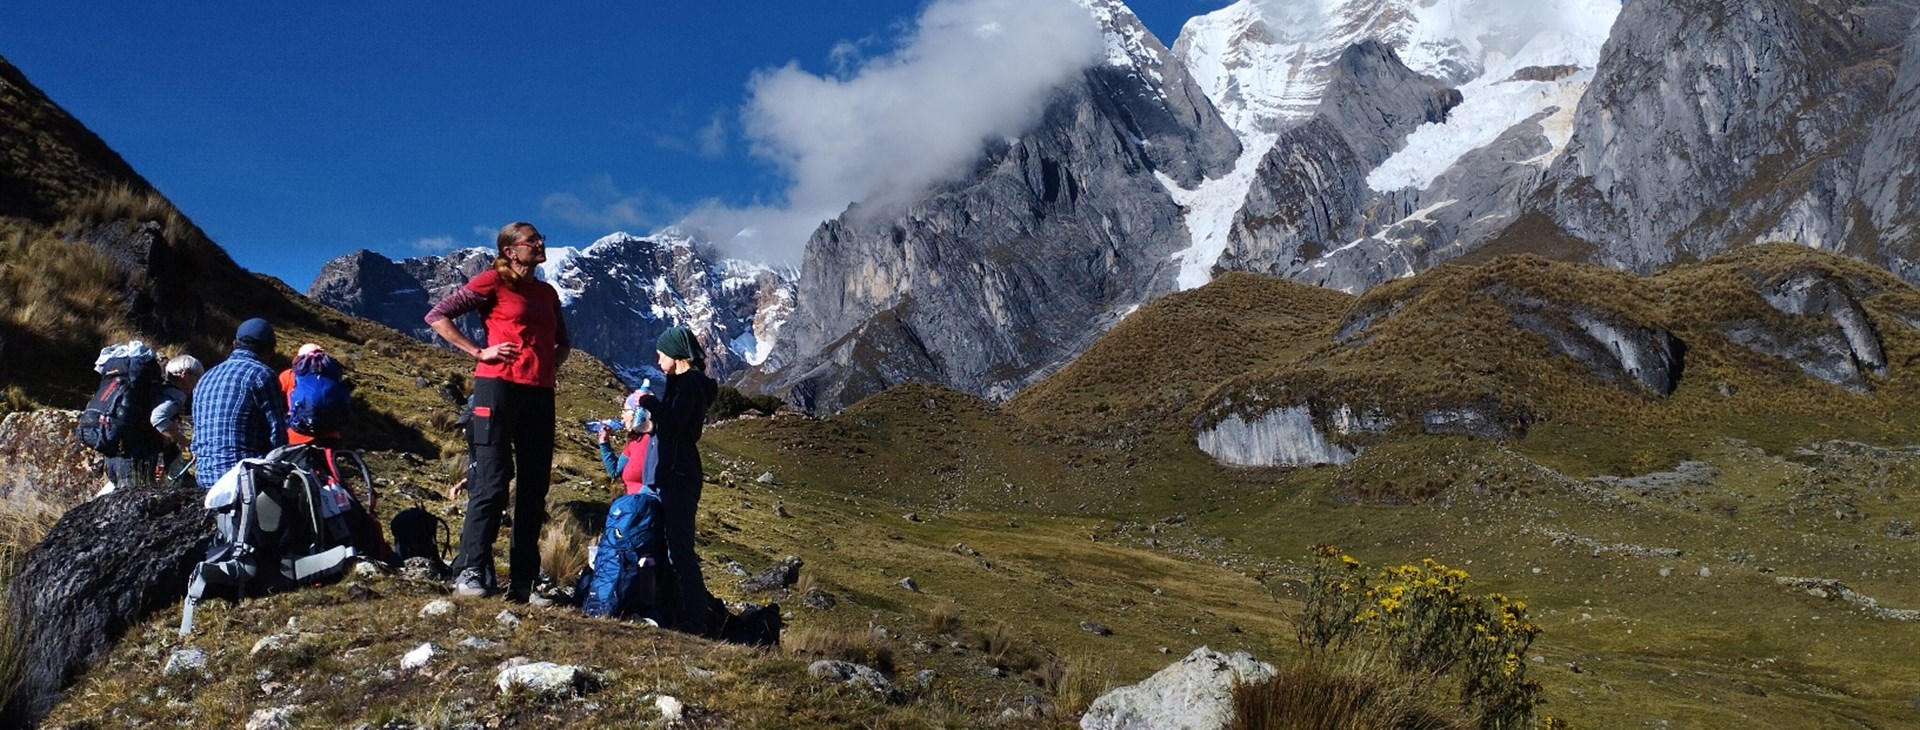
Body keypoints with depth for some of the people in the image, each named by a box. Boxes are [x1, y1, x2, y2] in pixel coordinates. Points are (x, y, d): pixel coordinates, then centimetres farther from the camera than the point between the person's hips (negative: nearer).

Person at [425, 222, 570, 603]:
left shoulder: (547, 293, 19)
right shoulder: (493, 282, 1)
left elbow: (563, 341, 33)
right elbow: (437, 316, -2)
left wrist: (551, 365, 13)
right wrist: (478, 352, -8)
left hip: (540, 393, 6)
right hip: (499, 386, -6)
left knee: (534, 488, 5)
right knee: (492, 482, -9)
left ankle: (523, 582, 10)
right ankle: (470, 572, -4)